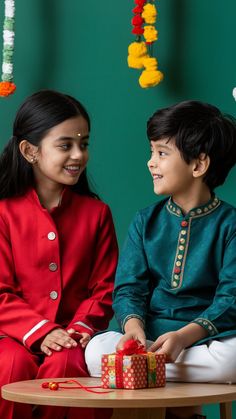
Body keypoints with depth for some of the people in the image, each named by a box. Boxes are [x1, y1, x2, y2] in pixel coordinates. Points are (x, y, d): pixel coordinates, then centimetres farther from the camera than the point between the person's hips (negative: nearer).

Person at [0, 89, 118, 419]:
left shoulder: (96, 213, 11)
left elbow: (104, 287, 8)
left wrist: (82, 327, -11)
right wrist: (39, 332, -16)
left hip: (71, 338, 1)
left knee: (64, 364, -33)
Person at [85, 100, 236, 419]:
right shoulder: (146, 222, 12)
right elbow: (129, 287, 4)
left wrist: (185, 335, -26)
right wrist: (133, 325, -20)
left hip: (205, 338, -2)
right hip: (150, 335, 2)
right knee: (98, 349, -28)